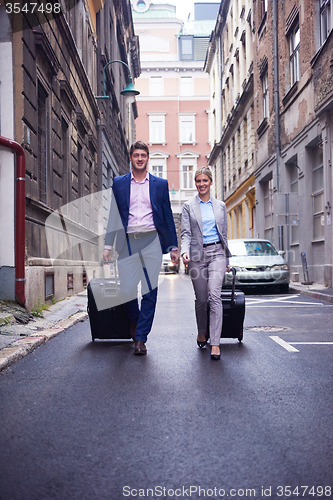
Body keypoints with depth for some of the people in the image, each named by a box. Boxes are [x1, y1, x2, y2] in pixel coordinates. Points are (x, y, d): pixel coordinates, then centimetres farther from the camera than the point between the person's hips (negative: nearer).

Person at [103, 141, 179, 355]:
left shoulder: (160, 183, 11)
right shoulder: (119, 183, 11)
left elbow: (168, 216, 11)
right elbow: (113, 216, 10)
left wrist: (173, 246, 6)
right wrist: (108, 245, 3)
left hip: (151, 241, 0)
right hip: (128, 242, 0)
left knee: (150, 291, -2)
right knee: (126, 289, -3)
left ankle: (141, 338, 8)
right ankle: (135, 320, 29)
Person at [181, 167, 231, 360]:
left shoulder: (220, 206, 12)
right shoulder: (189, 206, 6)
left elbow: (224, 233, 16)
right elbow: (186, 233, 0)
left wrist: (227, 260, 15)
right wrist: (185, 252, -19)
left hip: (217, 253, 0)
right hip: (197, 255, 0)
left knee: (214, 295, -15)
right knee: (201, 299, 7)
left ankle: (215, 343, -16)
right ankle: (202, 332, 33)